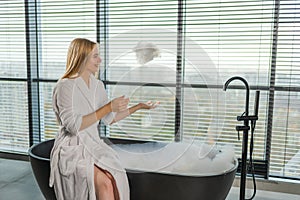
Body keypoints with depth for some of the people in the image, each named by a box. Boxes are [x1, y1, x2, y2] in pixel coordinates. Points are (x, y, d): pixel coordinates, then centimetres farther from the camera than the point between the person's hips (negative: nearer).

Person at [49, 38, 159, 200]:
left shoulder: (97, 85, 12)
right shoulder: (65, 86, -9)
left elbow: (109, 119, 16)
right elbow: (73, 126, -19)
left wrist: (138, 106, 12)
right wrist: (108, 108, -20)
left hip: (94, 145, 5)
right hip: (72, 149, -5)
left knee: (115, 178, -25)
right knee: (104, 183, -29)